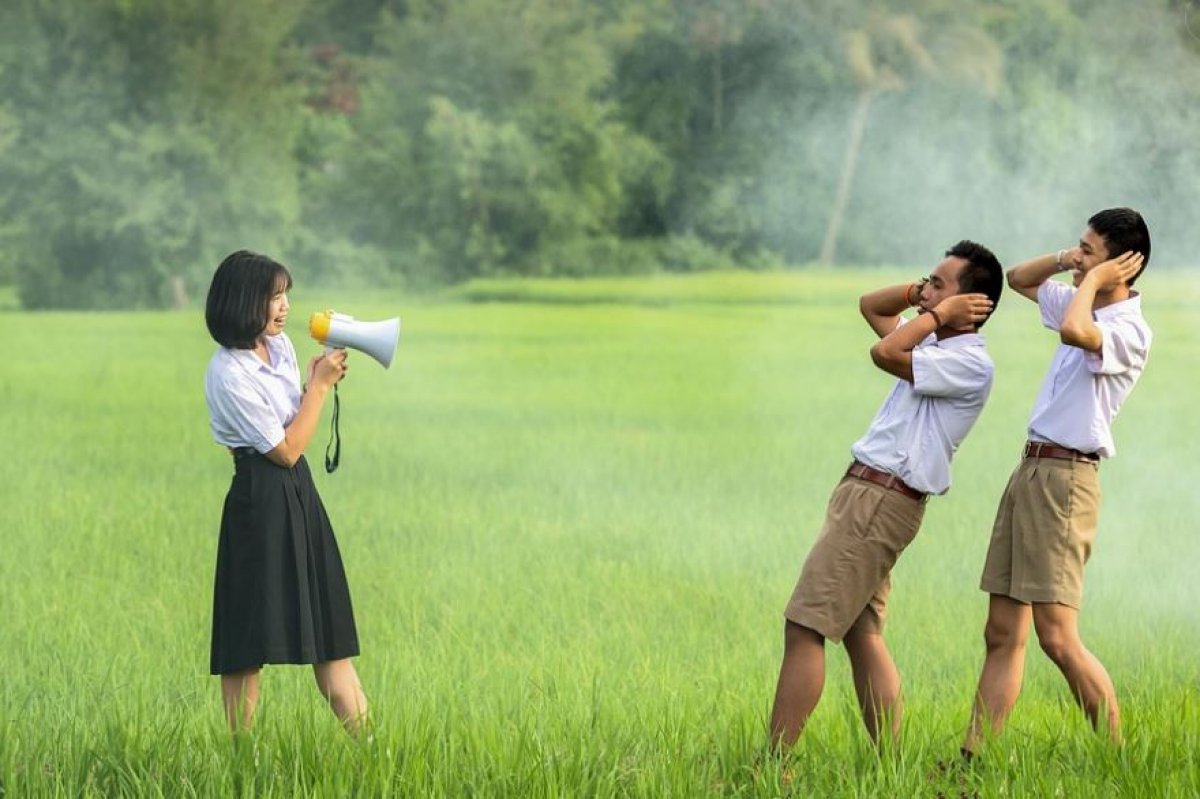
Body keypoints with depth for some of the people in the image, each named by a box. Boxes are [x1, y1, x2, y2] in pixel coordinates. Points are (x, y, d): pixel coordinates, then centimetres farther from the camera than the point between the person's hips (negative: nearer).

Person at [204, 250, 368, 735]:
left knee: (329, 631, 9)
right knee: (250, 645, -2)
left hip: (300, 494, 9)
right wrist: (320, 385, -9)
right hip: (261, 501, -9)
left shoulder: (280, 345, 8)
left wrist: (319, 383, 2)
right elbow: (285, 449, -14)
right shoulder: (229, 374, -18)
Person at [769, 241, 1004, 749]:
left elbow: (884, 353, -24)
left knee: (803, 629, -12)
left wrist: (939, 312, -11)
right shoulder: (938, 346, 16)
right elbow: (870, 306, 29)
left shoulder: (970, 363, -13)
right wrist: (920, 295, 11)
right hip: (866, 494, 10)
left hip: (881, 501, -10)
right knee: (862, 636, 8)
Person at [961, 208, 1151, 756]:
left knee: (1057, 638, -13)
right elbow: (1018, 279, 30)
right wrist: (1065, 261, 11)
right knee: (1003, 635, 6)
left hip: (1065, 478, -10)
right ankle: (972, 762, 6)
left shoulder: (1129, 330, -13)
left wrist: (1091, 279, -16)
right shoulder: (1084, 305, 15)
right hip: (1030, 469, 10)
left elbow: (1074, 331, -34)